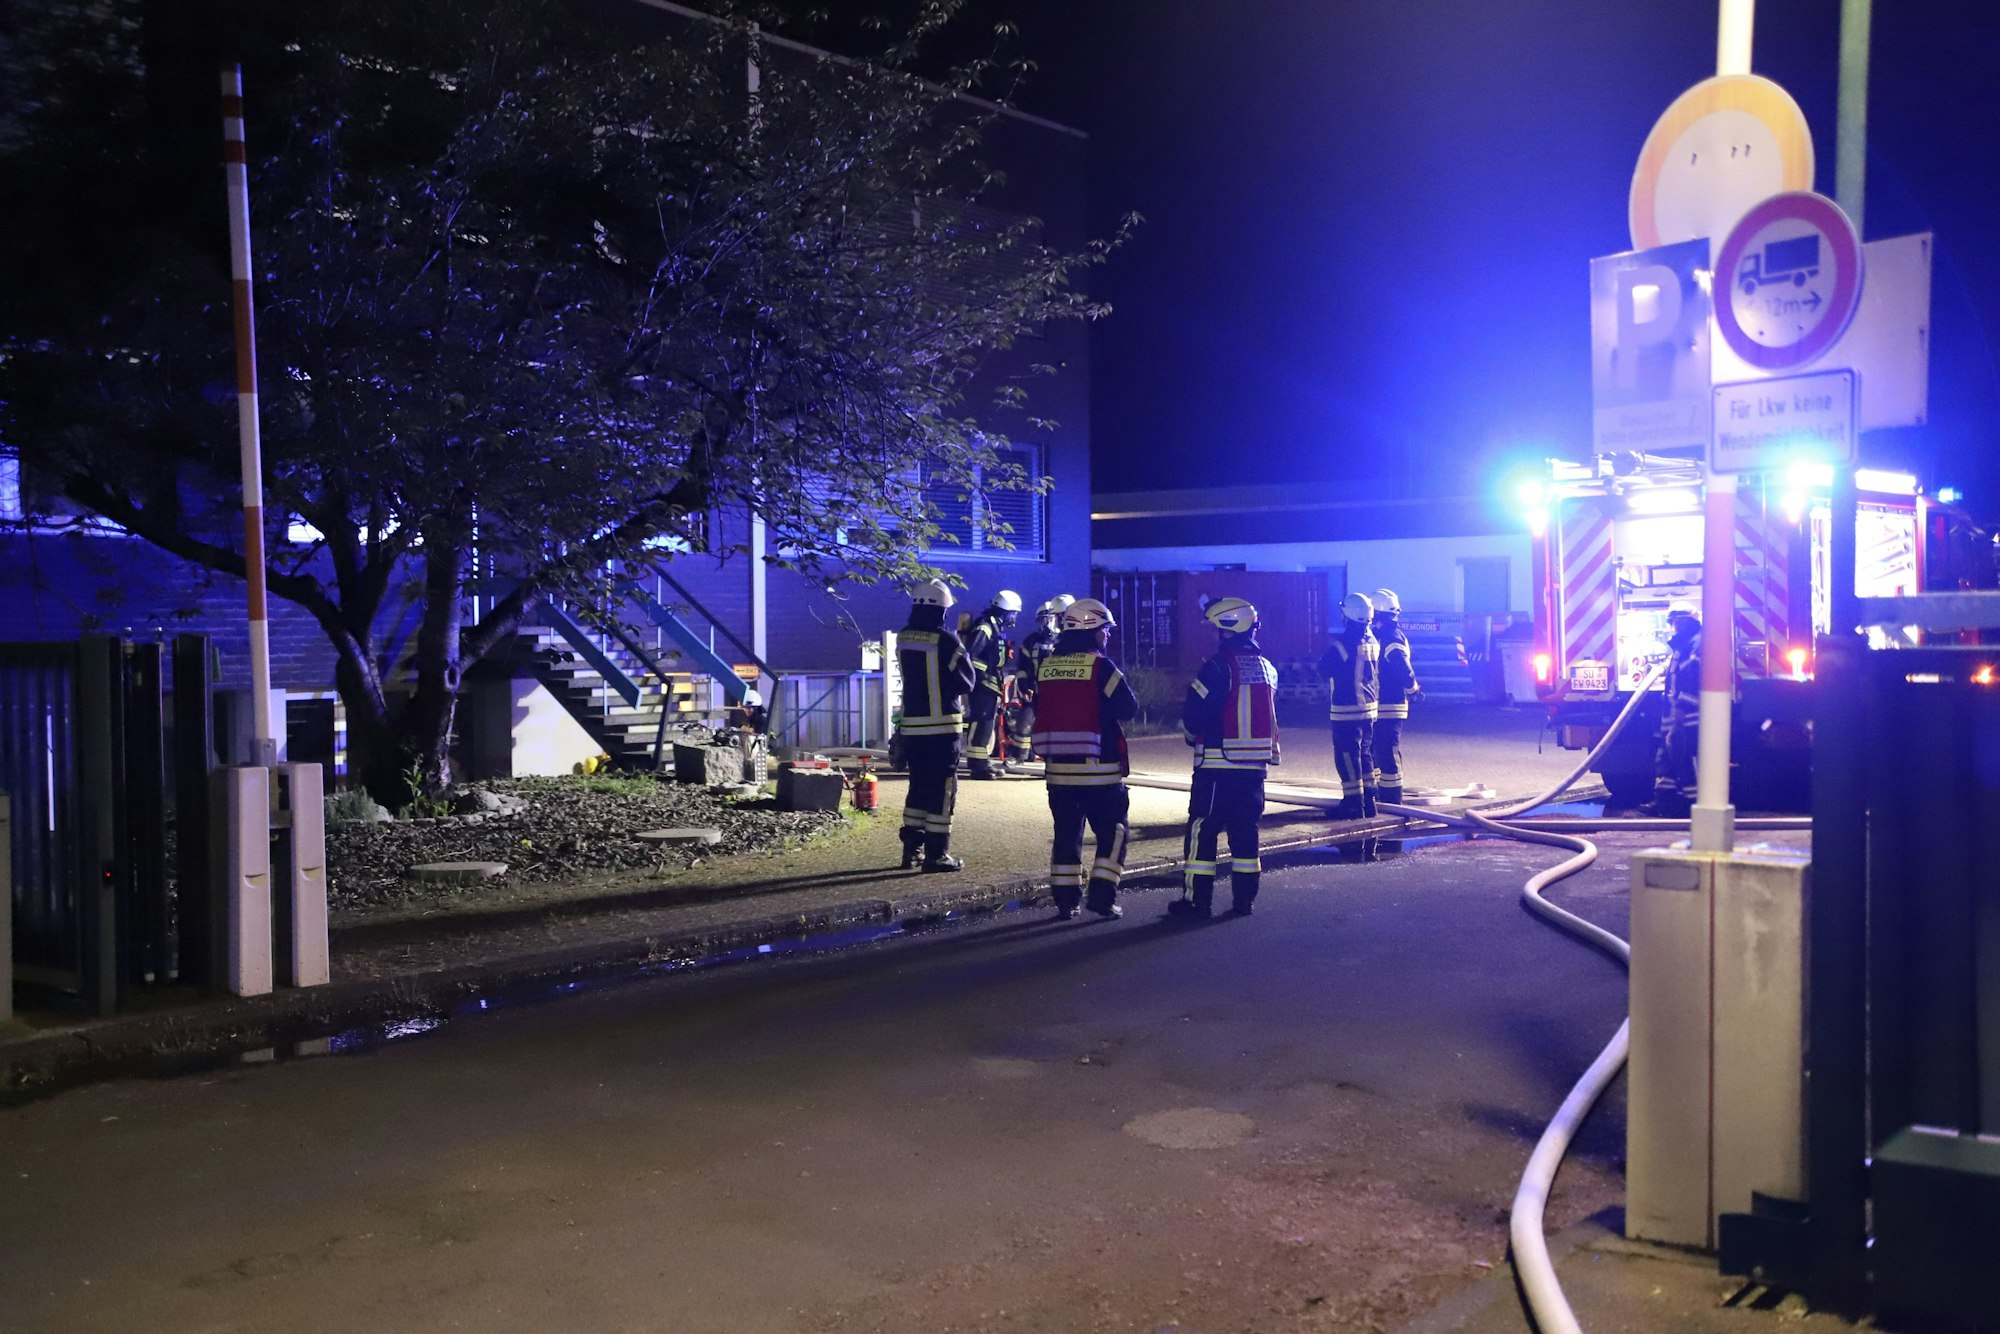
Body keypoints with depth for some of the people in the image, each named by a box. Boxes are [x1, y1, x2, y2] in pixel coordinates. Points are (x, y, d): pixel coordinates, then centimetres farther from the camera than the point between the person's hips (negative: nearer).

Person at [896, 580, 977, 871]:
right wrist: (964, 655, 12)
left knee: (919, 786, 18)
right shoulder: (946, 641, -15)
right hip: (943, 727, -6)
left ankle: (912, 847, 20)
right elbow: (966, 683, -6)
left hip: (911, 726, 6)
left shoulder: (902, 639, 3)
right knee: (941, 791, 0)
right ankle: (936, 854, 1)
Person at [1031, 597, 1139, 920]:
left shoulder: (1047, 666, 6)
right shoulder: (1100, 665, -11)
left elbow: (1040, 710, 15)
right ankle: (1102, 894, -2)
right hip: (1099, 768, -5)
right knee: (1112, 833, 6)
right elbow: (1129, 709, -6)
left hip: (1057, 768, 5)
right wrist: (1122, 685, 12)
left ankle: (1065, 899, 12)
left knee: (1066, 833, 12)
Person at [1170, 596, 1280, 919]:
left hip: (1218, 764, -7)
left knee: (1202, 830, 0)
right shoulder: (1267, 668, 9)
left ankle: (1197, 899, 2)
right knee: (1244, 831, 12)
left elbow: (1194, 714, -10)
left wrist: (1192, 735, 10)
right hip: (1254, 764, 7)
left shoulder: (1218, 666, -14)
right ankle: (1244, 898, 13)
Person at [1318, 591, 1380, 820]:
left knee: (1347, 755, -2)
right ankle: (1368, 799, 22)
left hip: (1345, 710, -7)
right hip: (1369, 707, 8)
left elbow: (1324, 671, -6)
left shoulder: (1341, 646, -18)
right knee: (1363, 752, 18)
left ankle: (1354, 804, -1)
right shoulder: (1372, 642, 5)